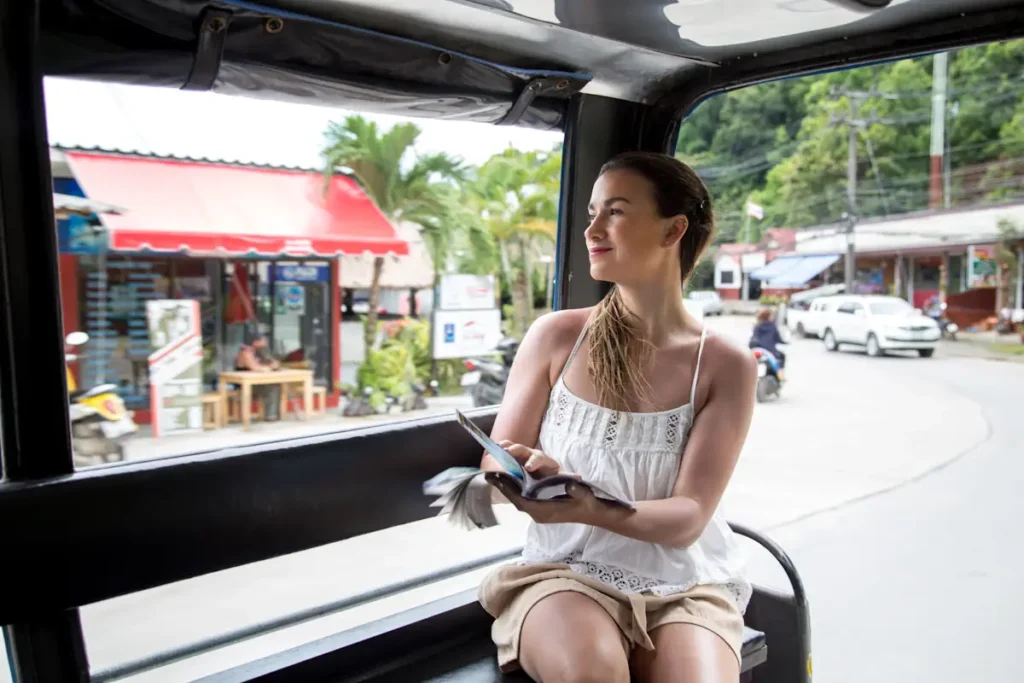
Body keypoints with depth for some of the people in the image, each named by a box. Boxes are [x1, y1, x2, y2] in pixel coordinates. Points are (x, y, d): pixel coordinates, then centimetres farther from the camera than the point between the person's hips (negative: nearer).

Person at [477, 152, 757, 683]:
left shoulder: (726, 366, -4)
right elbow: (496, 461, 3)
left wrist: (589, 508, -31)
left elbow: (687, 519, -10)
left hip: (684, 584, 1)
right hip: (566, 571, 0)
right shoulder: (556, 336, -2)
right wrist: (530, 477, -22)